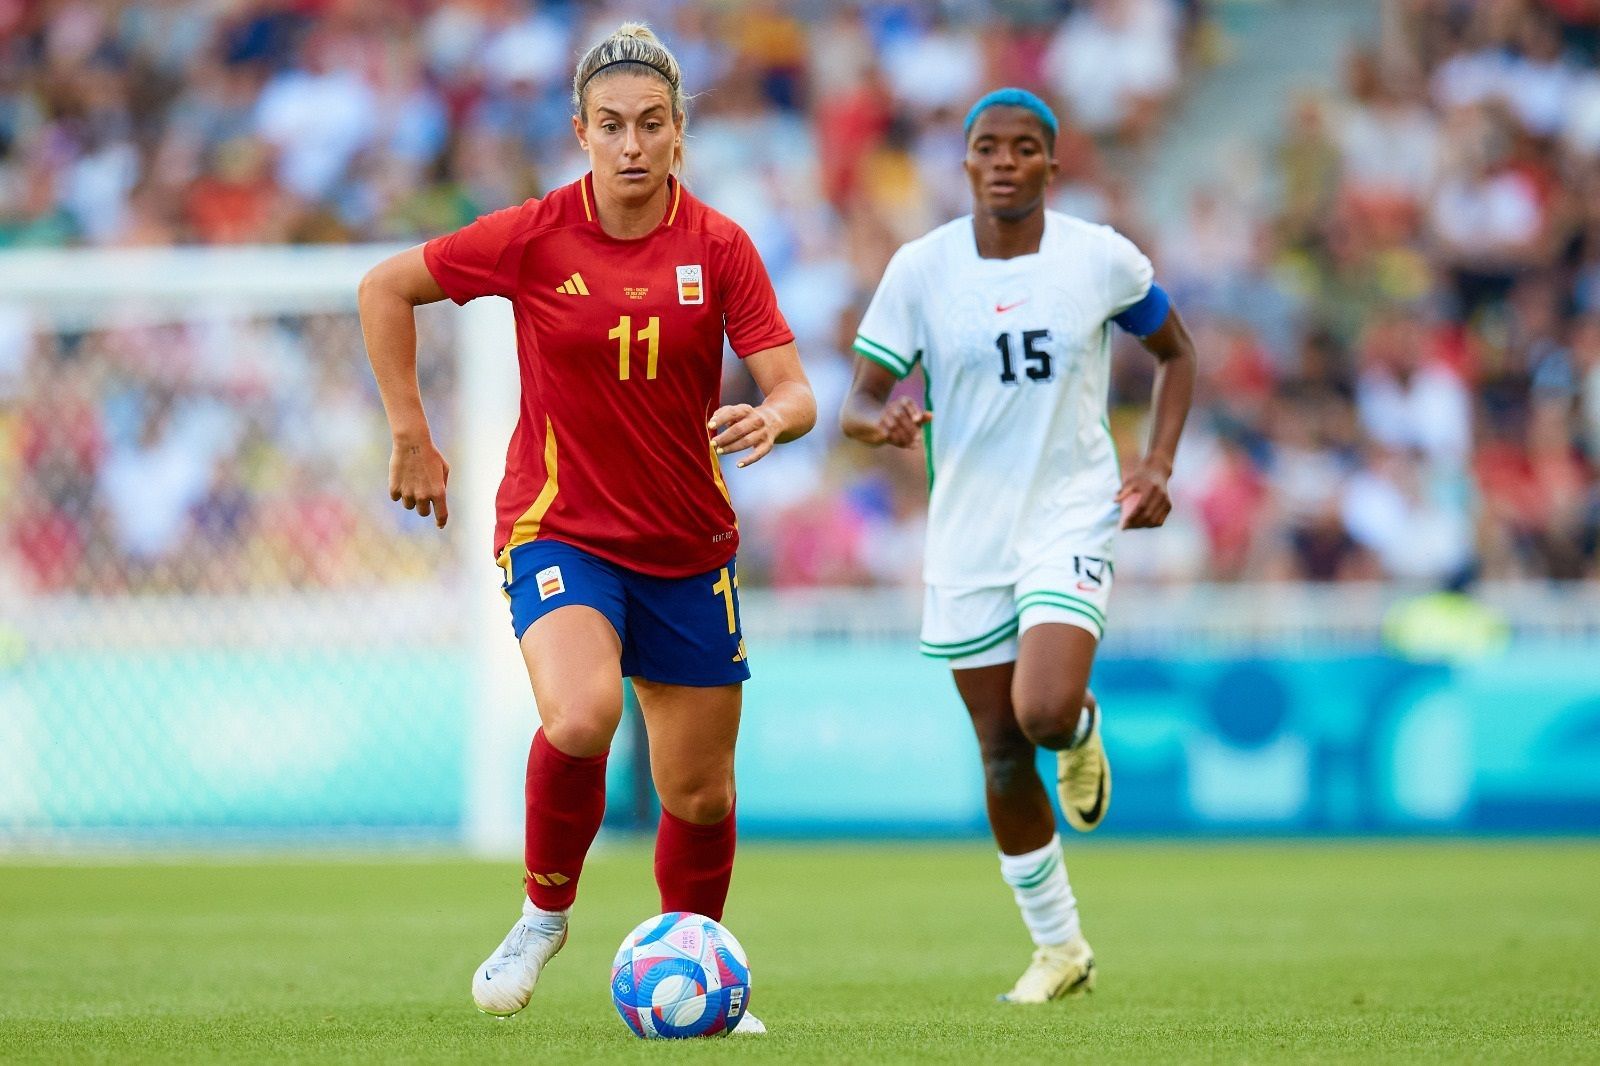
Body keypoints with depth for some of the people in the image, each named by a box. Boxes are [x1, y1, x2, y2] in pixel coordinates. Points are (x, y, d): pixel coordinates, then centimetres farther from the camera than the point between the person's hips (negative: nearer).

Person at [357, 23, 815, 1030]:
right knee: (581, 716, -31)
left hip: (689, 548, 3)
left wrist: (770, 418, -31)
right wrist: (412, 436, 0)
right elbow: (385, 288, 2)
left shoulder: (719, 247, -5)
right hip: (560, 531, -3)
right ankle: (545, 913, -5)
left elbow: (796, 391, -8)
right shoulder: (534, 237, -10)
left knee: (701, 796, 7)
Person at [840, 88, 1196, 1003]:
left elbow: (1176, 352, 11)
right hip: (968, 539, 2)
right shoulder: (920, 269, -5)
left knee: (1045, 714, -25)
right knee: (1003, 760, 7)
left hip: (1073, 519, -2)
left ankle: (1083, 729, 14)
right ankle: (1061, 950, 24)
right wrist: (883, 422, -27)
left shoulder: (1103, 259, -5)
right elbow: (858, 403, -2)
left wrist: (1159, 465, -2)